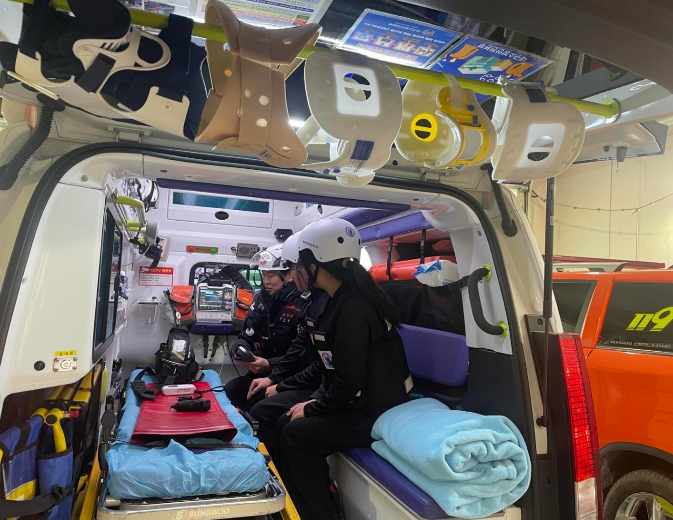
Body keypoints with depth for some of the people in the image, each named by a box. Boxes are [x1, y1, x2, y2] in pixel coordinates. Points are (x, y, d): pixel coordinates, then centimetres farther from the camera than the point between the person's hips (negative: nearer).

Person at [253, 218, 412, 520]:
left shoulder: (352, 309, -25)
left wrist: (311, 408, -10)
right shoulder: (340, 302, 7)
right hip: (355, 399, 9)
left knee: (296, 436, -11)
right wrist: (283, 385, 11)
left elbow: (349, 382, -25)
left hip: (374, 411, -9)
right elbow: (328, 364, 13)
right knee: (285, 424, 5)